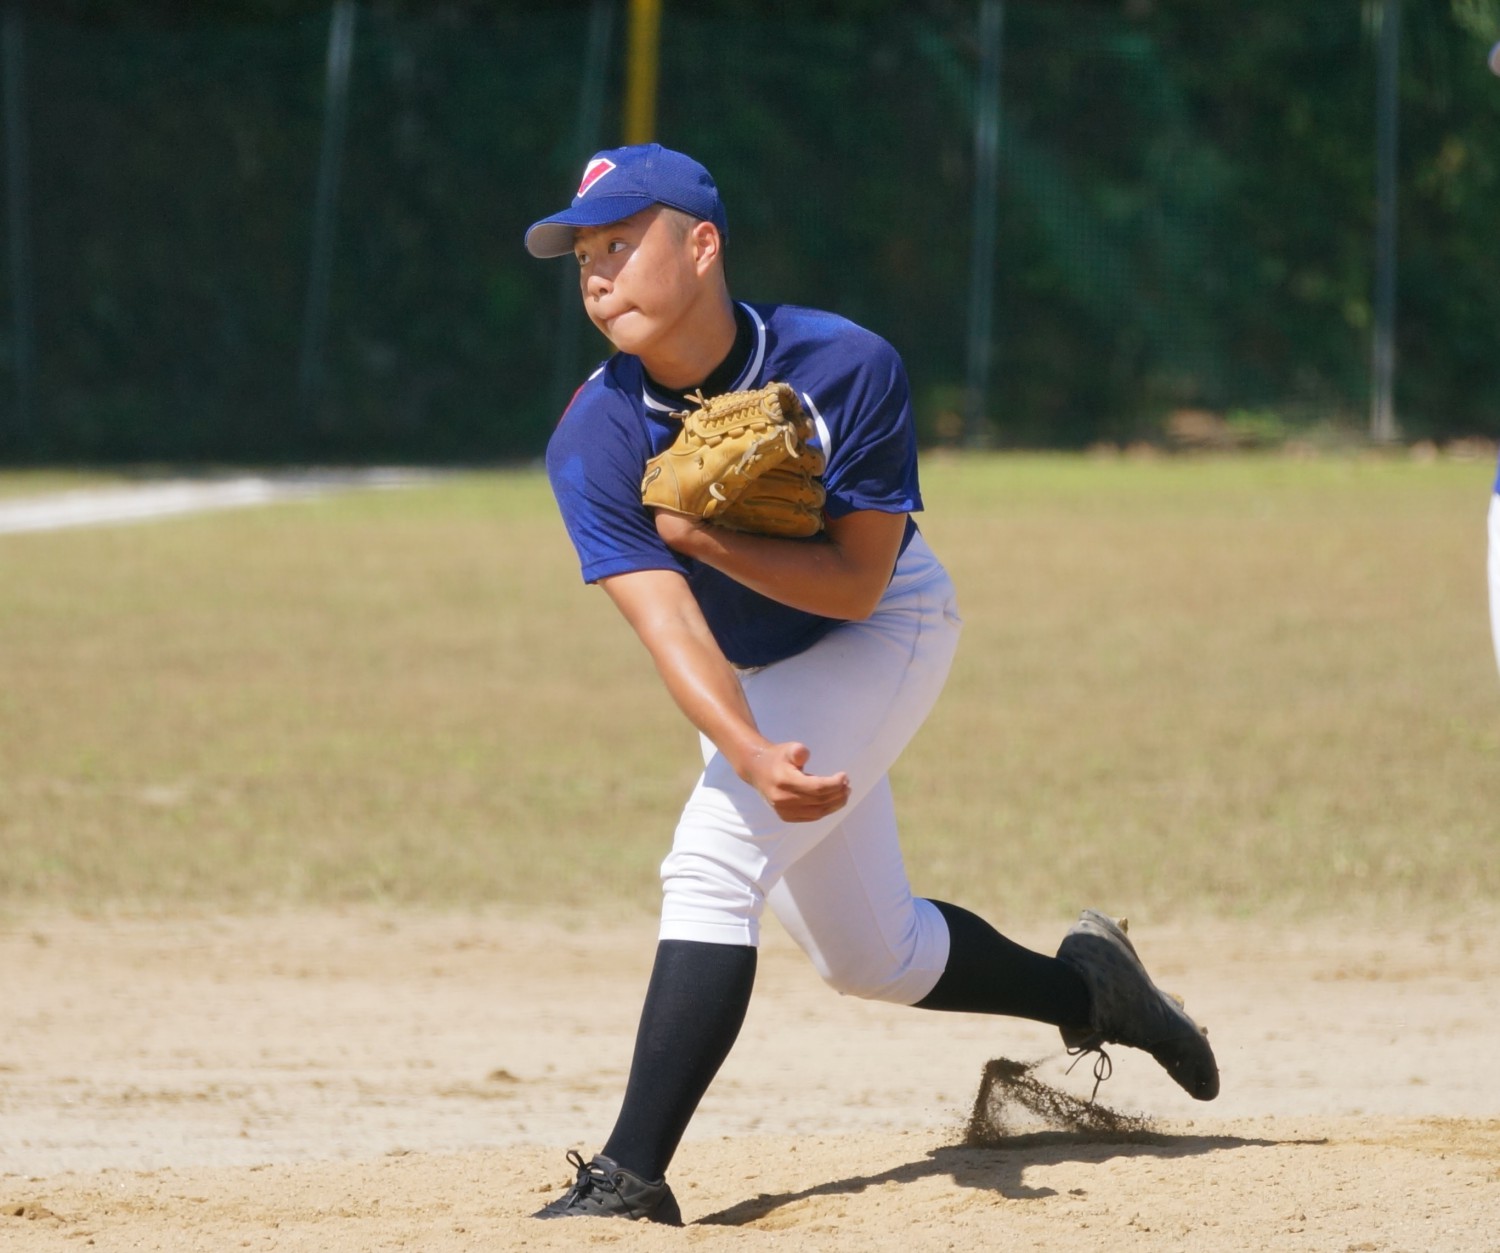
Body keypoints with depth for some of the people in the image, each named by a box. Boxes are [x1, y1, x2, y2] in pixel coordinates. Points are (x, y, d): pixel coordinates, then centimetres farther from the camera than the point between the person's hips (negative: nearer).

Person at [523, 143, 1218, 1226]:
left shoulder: (846, 369, -28)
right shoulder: (594, 438, -22)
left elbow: (856, 580, -25)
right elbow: (669, 622, -32)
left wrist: (705, 537, -40)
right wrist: (753, 756, -49)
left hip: (886, 631, -5)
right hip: (747, 680, 5)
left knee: (715, 855, -26)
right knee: (868, 957, 13)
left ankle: (632, 1179, -29)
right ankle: (1088, 985, 41)